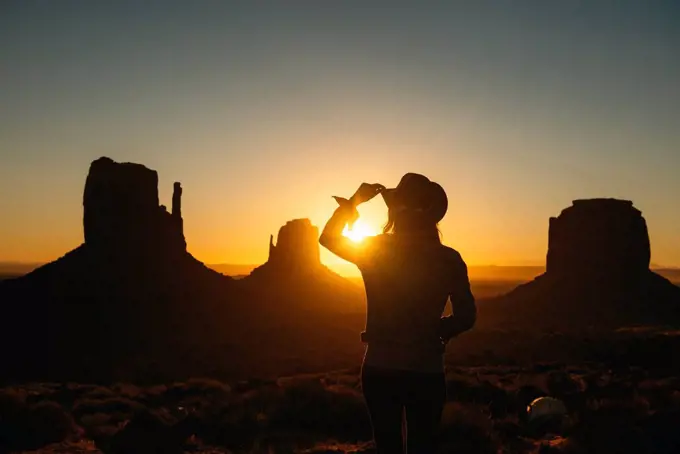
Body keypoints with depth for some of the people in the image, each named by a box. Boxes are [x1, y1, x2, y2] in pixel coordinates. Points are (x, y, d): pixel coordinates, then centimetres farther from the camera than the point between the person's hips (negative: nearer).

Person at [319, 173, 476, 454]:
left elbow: (328, 237, 10)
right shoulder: (448, 259, -8)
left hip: (380, 368, 0)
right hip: (426, 369, 0)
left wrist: (354, 201, 15)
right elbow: (466, 317, -3)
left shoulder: (373, 250, -7)